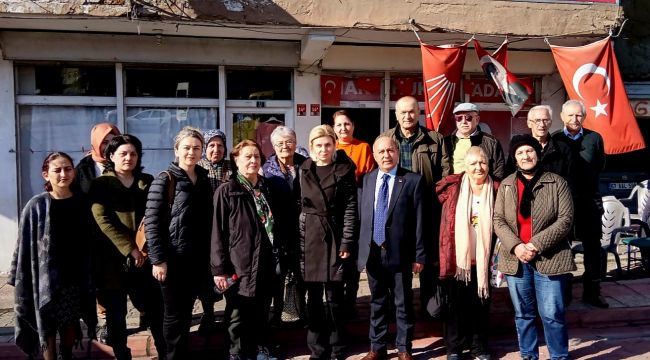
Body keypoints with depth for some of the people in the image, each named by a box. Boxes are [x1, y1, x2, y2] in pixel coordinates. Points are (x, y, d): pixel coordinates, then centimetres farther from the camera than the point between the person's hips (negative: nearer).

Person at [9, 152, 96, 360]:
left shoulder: (81, 205, 2)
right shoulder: (36, 206, -7)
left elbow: (89, 245, 5)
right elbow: (25, 246, -5)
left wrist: (89, 280, 3)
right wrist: (19, 280, -6)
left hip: (74, 278, 3)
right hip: (46, 280, -3)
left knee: (70, 326, 12)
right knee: (47, 328, 5)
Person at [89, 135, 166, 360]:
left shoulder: (147, 182, 11)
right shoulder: (101, 184, 1)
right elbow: (103, 220, -10)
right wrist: (130, 249, -17)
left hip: (145, 257, 2)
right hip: (113, 258, -2)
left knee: (156, 309, 4)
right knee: (116, 313, 6)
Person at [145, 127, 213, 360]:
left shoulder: (204, 180, 9)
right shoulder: (165, 180, -8)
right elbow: (152, 222, -13)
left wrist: (209, 254, 9)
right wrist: (158, 259, -17)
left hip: (198, 257, 5)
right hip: (174, 258, -5)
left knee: (186, 312, 15)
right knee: (175, 314, 5)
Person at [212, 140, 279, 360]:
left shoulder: (266, 189, 11)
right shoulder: (227, 191, -7)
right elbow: (218, 232, -9)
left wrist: (279, 257, 15)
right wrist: (220, 268, -13)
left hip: (266, 263, 5)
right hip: (240, 264, -5)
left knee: (262, 312, 16)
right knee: (239, 315, 6)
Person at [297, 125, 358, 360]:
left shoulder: (344, 170, 0)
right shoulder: (304, 171, 9)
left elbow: (350, 208, -4)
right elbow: (298, 205, 9)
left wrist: (347, 242, -10)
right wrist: (297, 241, 3)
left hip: (335, 239, -3)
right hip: (309, 239, 3)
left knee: (334, 298, 1)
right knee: (314, 298, 7)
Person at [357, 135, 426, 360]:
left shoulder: (413, 181, -4)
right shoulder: (367, 180, 7)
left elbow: (419, 221, -5)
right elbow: (361, 216, 6)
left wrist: (419, 255, -8)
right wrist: (359, 250, 2)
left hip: (400, 253, -3)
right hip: (372, 253, 3)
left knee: (403, 304, 8)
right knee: (377, 302, 14)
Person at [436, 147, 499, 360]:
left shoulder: (496, 191, 1)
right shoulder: (453, 187, -2)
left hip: (483, 260, 1)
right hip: (457, 258, -1)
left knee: (481, 304, 11)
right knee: (455, 304, 8)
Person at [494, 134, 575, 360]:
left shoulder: (556, 182, -1)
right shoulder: (506, 185, 7)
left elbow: (565, 219, -7)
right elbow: (498, 220, 3)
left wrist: (536, 245, -15)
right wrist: (516, 246, -13)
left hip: (549, 258, -3)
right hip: (515, 259, 3)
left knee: (552, 314, -1)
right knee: (523, 314, 13)